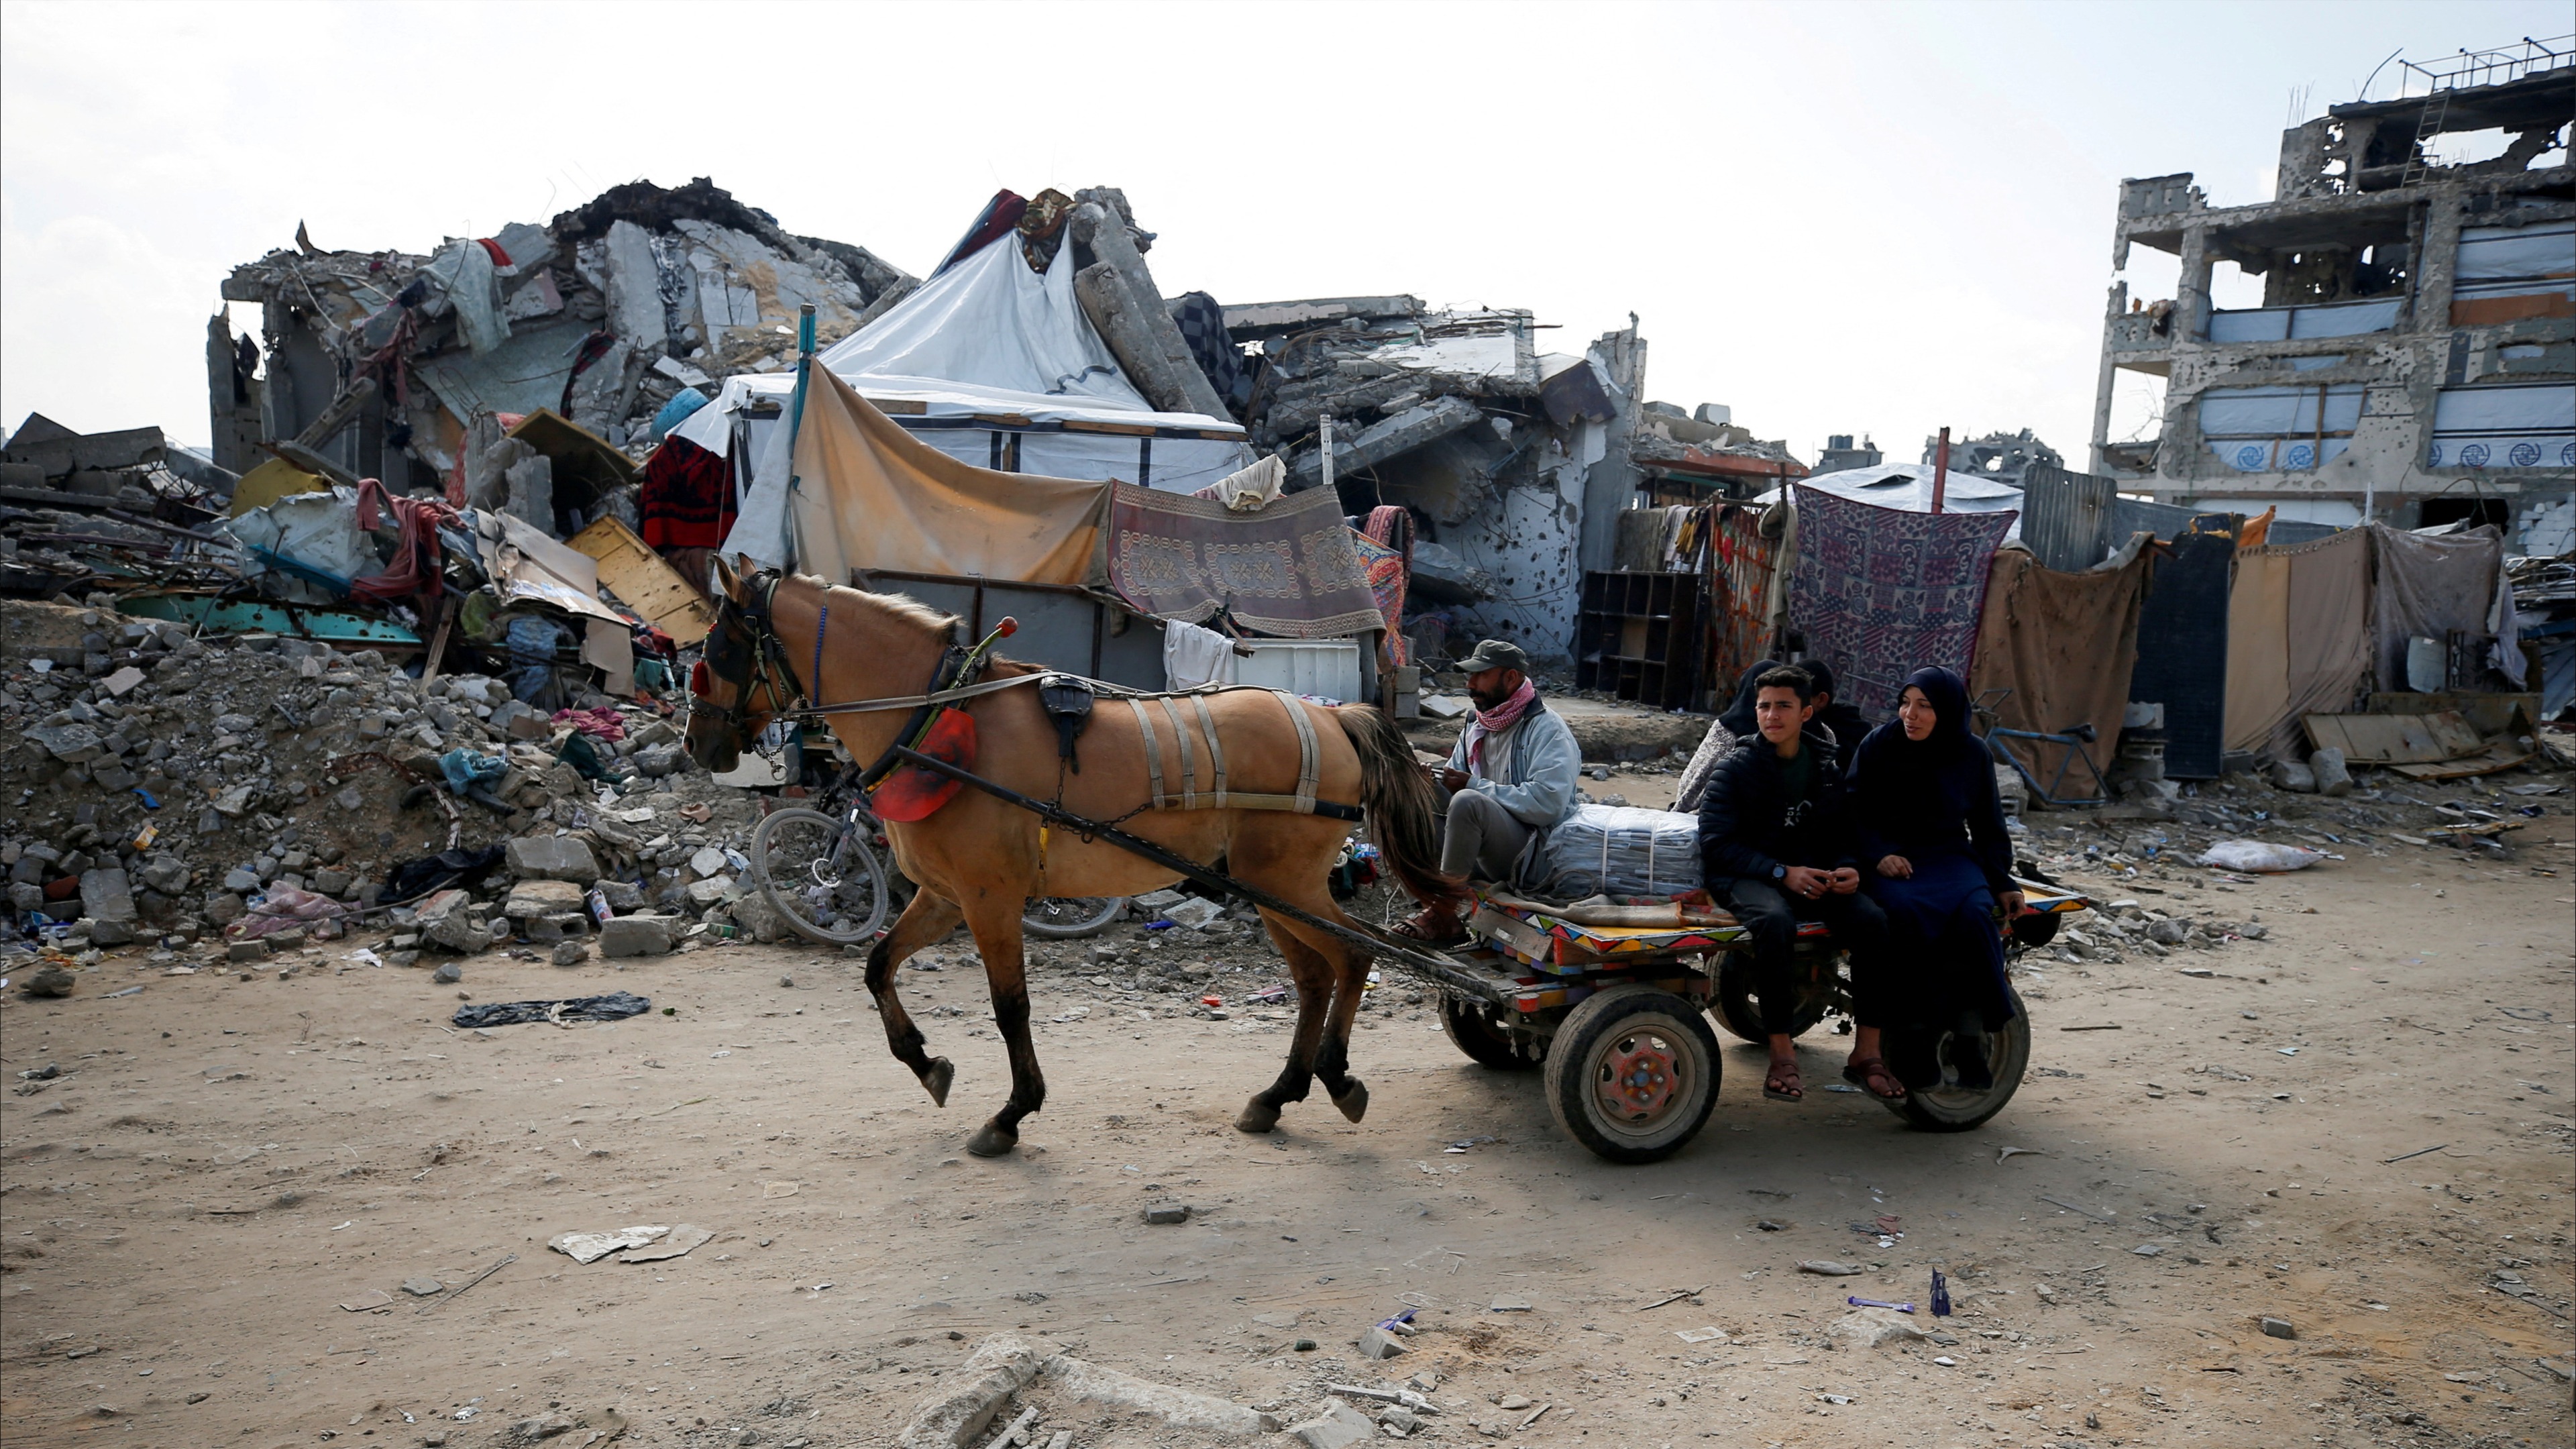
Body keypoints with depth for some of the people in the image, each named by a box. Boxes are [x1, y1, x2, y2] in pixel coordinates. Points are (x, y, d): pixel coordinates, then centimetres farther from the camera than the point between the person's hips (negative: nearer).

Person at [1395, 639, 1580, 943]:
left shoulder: (1547, 729, -10)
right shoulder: (1475, 729, 15)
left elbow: (1547, 804, -25)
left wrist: (1475, 786, -21)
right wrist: (1432, 782, -6)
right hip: (1486, 860, 8)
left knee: (1468, 802, -32)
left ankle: (1445, 912, -23)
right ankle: (1432, 900, -12)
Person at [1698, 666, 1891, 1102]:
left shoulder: (1827, 768, 11)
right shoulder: (1735, 770, -2)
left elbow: (1844, 833, 19)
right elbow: (1716, 843, -8)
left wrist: (1846, 868, -5)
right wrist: (1782, 873, -18)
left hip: (1813, 875, 4)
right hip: (1748, 877, -4)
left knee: (1872, 920, -25)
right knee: (1776, 920, -38)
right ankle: (1782, 1053, -31)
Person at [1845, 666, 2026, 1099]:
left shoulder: (1971, 755, 6)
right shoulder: (1877, 746, -1)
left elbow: (1988, 826, 15)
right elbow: (1855, 815, 0)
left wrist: (2003, 882, 4)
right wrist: (1879, 855, -17)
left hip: (1948, 856, 2)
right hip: (1889, 860, -2)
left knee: (1973, 913, -31)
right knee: (1905, 912, -35)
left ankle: (1969, 1038, -23)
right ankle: (1917, 1041, -30)